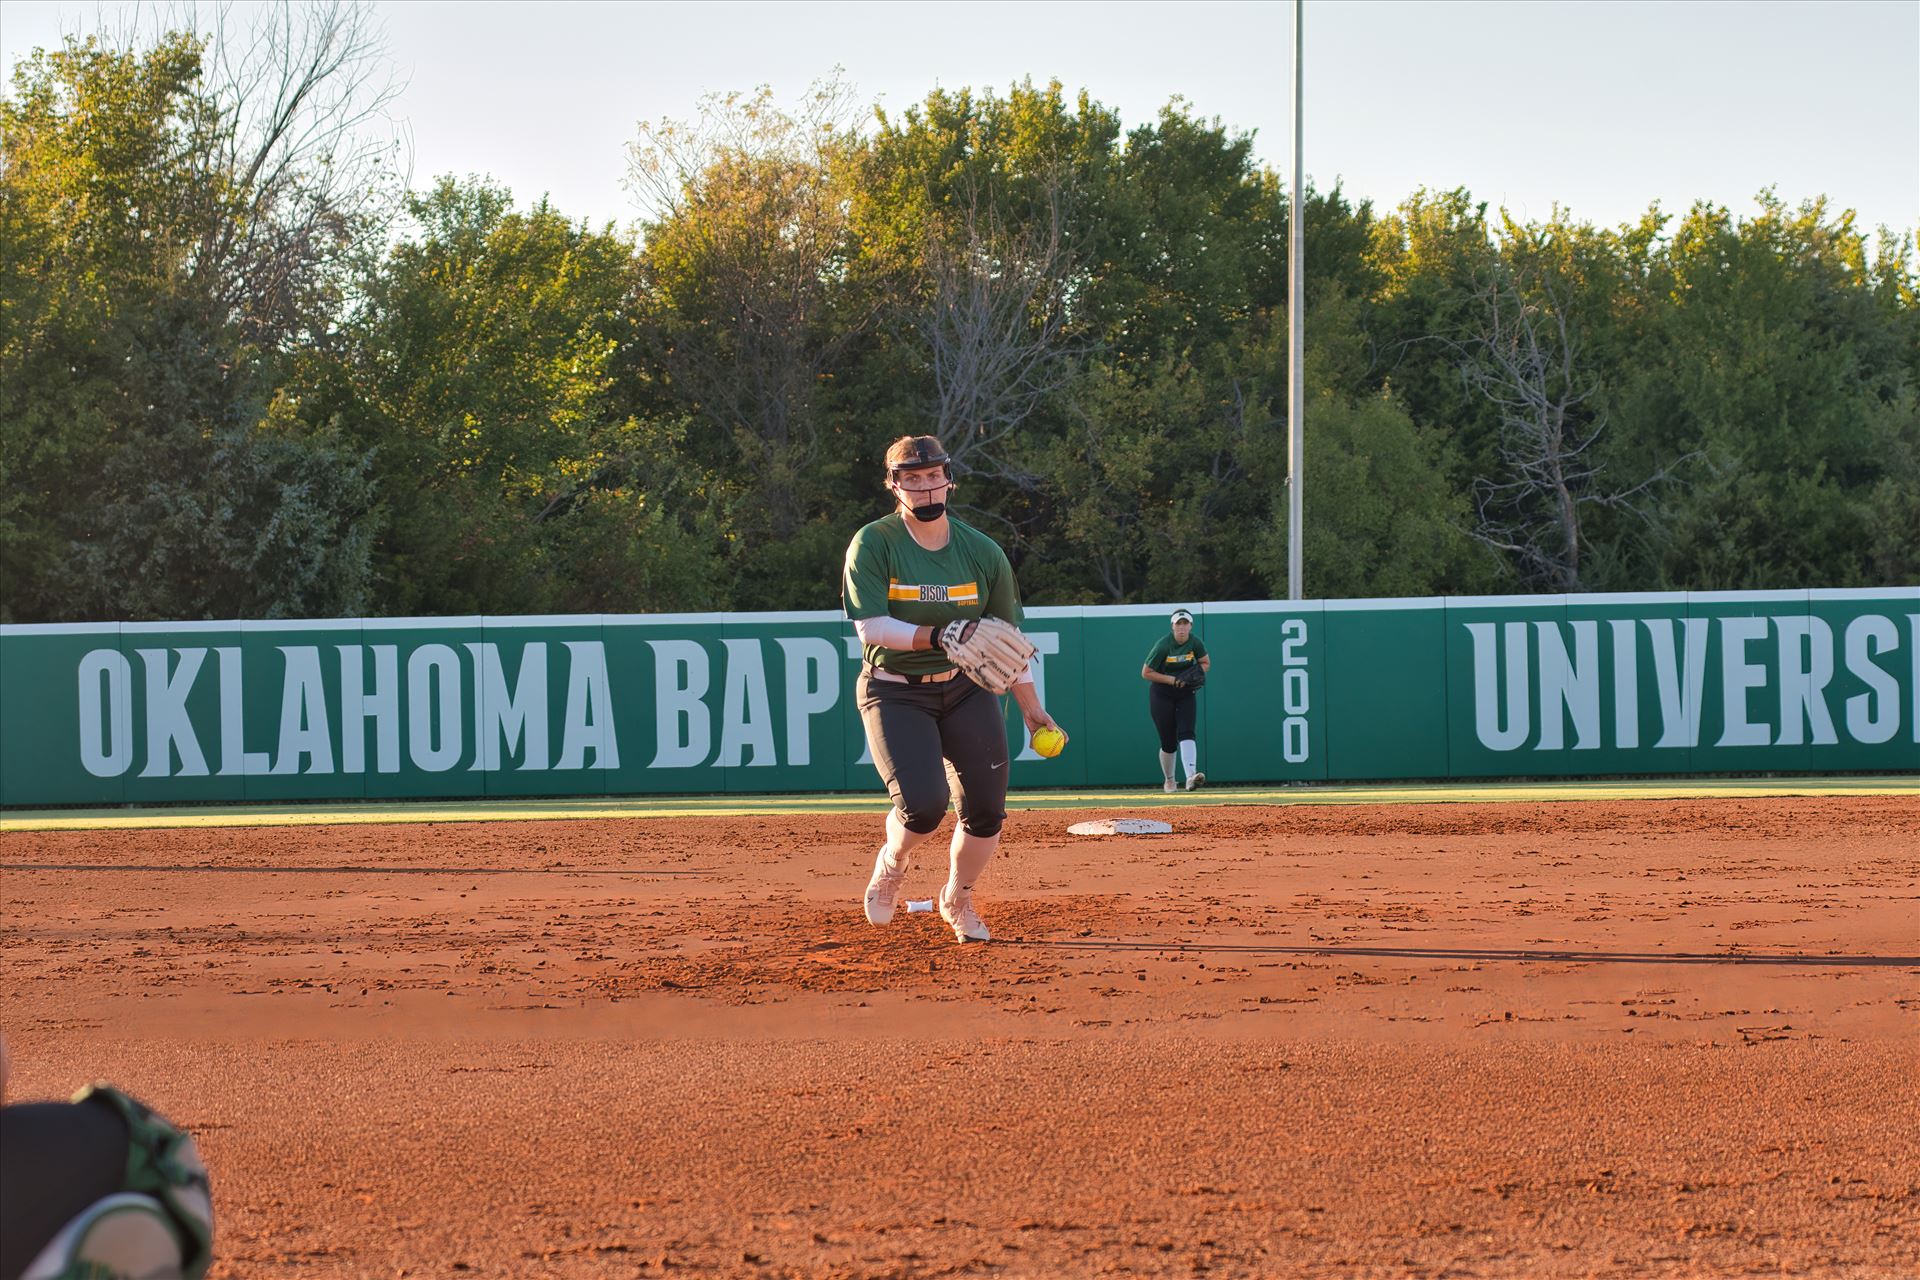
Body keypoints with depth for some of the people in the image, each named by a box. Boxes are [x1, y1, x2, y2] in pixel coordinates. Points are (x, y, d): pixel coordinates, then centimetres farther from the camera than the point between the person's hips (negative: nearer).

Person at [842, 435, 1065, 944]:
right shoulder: (874, 545, -10)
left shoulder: (982, 552, 0)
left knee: (985, 811, -1)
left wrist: (1032, 709, 7)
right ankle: (892, 864, 13)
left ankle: (957, 900, 27)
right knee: (924, 803, -22)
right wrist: (938, 637, -32)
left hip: (965, 691, 4)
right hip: (895, 695, -4)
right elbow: (871, 628, -19)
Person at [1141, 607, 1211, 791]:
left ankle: (1191, 776, -33)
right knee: (1169, 742, 1)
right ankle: (1169, 781, 23)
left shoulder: (1195, 643, -9)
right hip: (1162, 695, -2)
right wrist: (1172, 680, -23)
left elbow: (1206, 663, 8)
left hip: (1186, 693, 2)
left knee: (1186, 733, -18)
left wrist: (1196, 673, -14)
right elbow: (1146, 673, -14)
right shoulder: (1163, 645, -19)